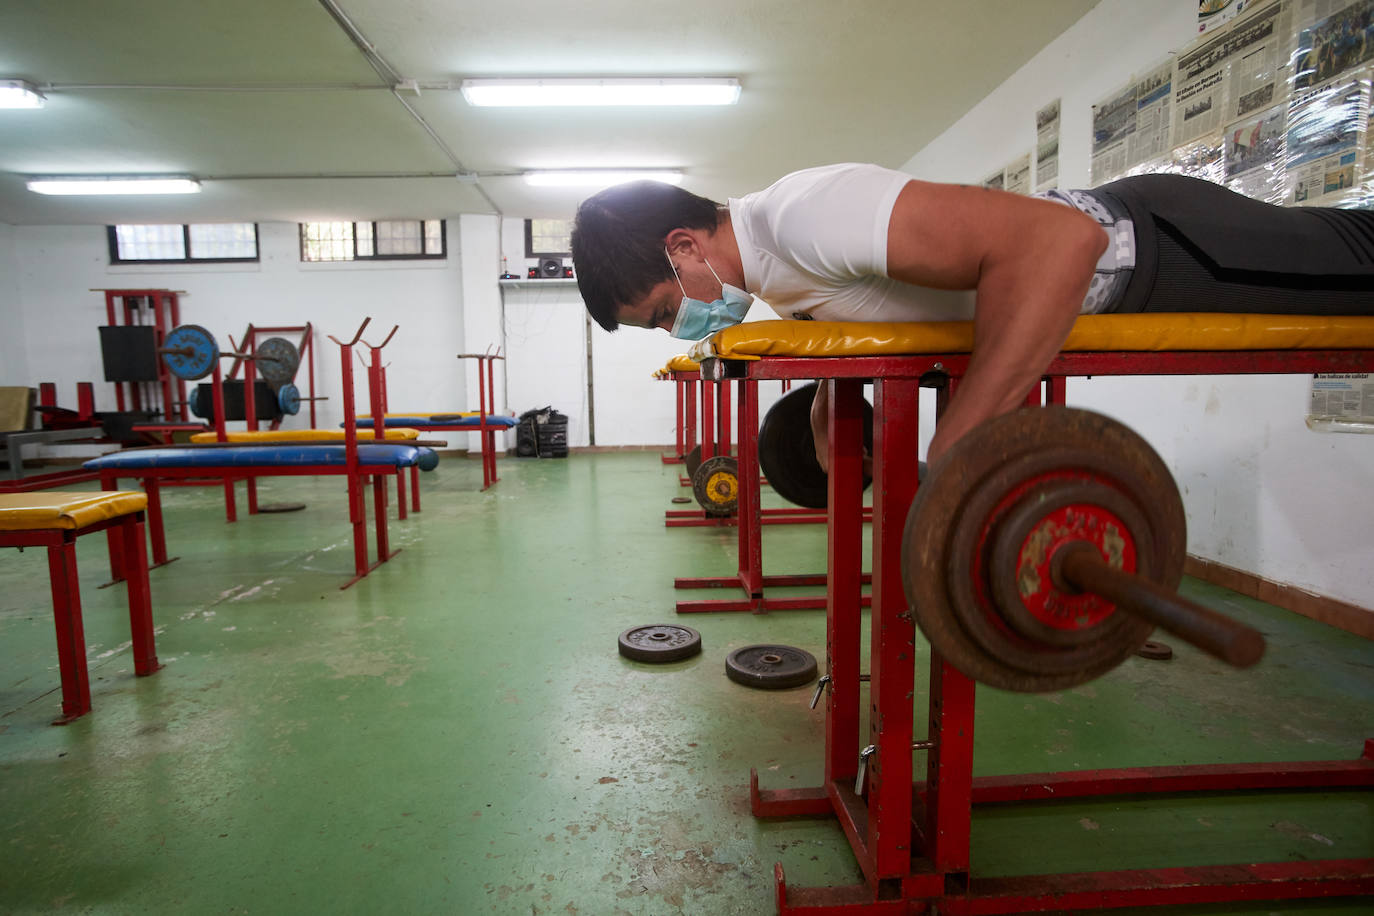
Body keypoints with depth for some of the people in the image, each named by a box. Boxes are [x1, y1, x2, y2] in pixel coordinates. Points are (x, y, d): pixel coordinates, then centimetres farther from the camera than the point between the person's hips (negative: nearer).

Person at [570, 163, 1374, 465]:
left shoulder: (806, 219, -37)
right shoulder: (764, 261, -5)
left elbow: (1056, 239, -45)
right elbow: (840, 314, 19)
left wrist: (953, 452, -46)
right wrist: (828, 404, 12)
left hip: (1153, 242, -7)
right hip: (1117, 261, 7)